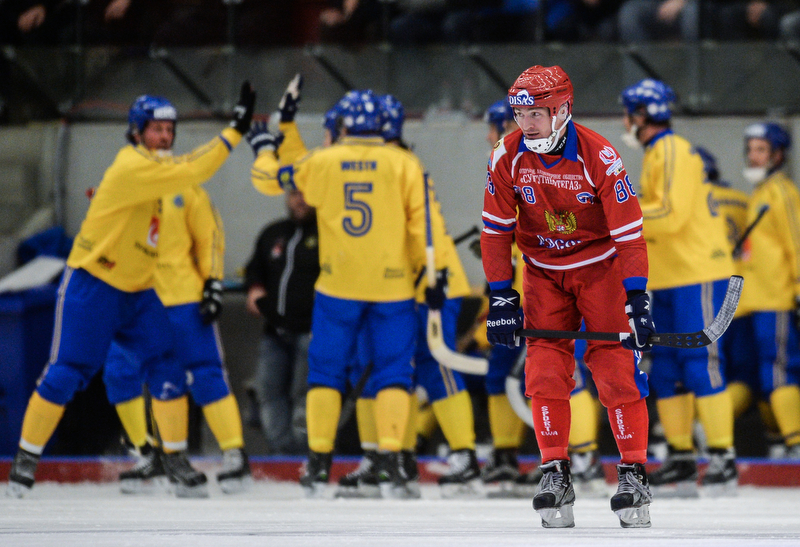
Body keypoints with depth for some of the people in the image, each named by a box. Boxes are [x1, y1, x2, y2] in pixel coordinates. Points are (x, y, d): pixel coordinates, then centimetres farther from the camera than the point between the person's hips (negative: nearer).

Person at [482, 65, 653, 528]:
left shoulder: (599, 157, -22)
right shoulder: (508, 157, -12)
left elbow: (629, 231, -19)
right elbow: (497, 229, -4)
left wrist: (637, 299, -23)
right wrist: (500, 297, -7)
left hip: (600, 268, -3)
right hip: (543, 272, 3)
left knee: (617, 372, -11)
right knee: (544, 372, -8)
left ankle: (635, 474, -4)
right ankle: (556, 475, 0)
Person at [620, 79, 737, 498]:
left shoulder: (674, 152, -13)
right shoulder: (655, 156, 19)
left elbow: (672, 214, -23)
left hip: (697, 276, -10)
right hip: (669, 282, 10)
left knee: (700, 365, -12)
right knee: (667, 372, 8)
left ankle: (723, 459, -11)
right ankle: (681, 461, 11)